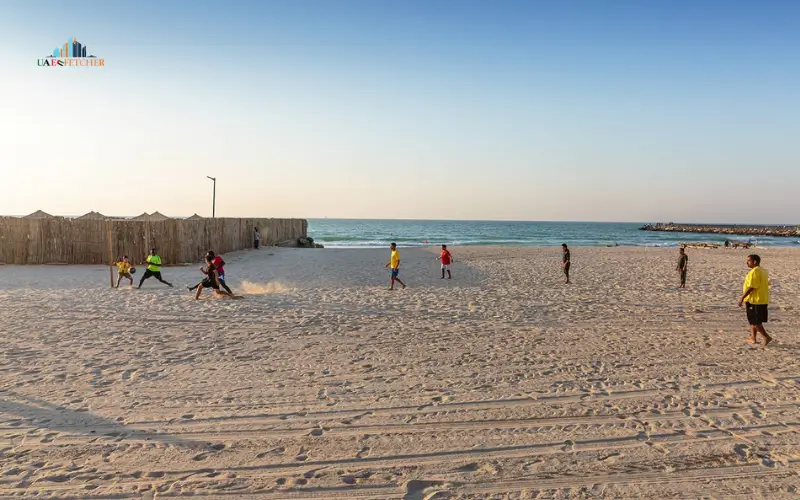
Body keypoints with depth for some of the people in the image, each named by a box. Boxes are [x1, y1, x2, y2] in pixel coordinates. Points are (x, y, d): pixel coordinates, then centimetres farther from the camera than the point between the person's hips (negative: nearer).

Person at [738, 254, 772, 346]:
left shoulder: (754, 272, -18)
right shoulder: (763, 271, 13)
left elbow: (751, 287, -23)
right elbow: (766, 285, 17)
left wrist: (742, 298, -19)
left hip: (754, 301, -10)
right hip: (763, 300, 10)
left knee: (755, 321, -3)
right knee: (753, 321, 17)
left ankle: (766, 337, -4)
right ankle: (753, 338, 22)